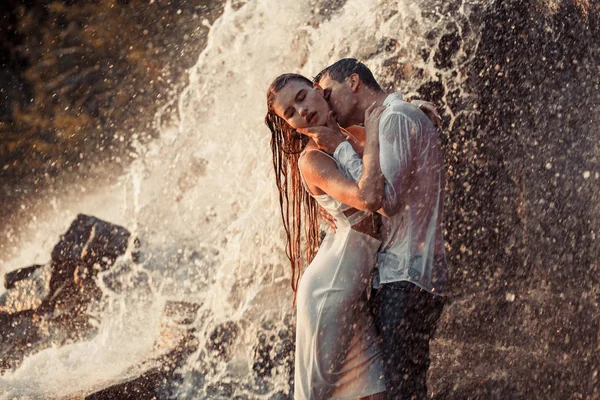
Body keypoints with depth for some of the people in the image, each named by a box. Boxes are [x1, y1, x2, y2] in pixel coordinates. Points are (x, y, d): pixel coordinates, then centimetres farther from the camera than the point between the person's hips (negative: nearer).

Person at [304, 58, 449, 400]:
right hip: (402, 276, 10)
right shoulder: (400, 119, 24)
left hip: (406, 279, -10)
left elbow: (384, 198, -18)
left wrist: (340, 147, -9)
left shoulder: (396, 118, -8)